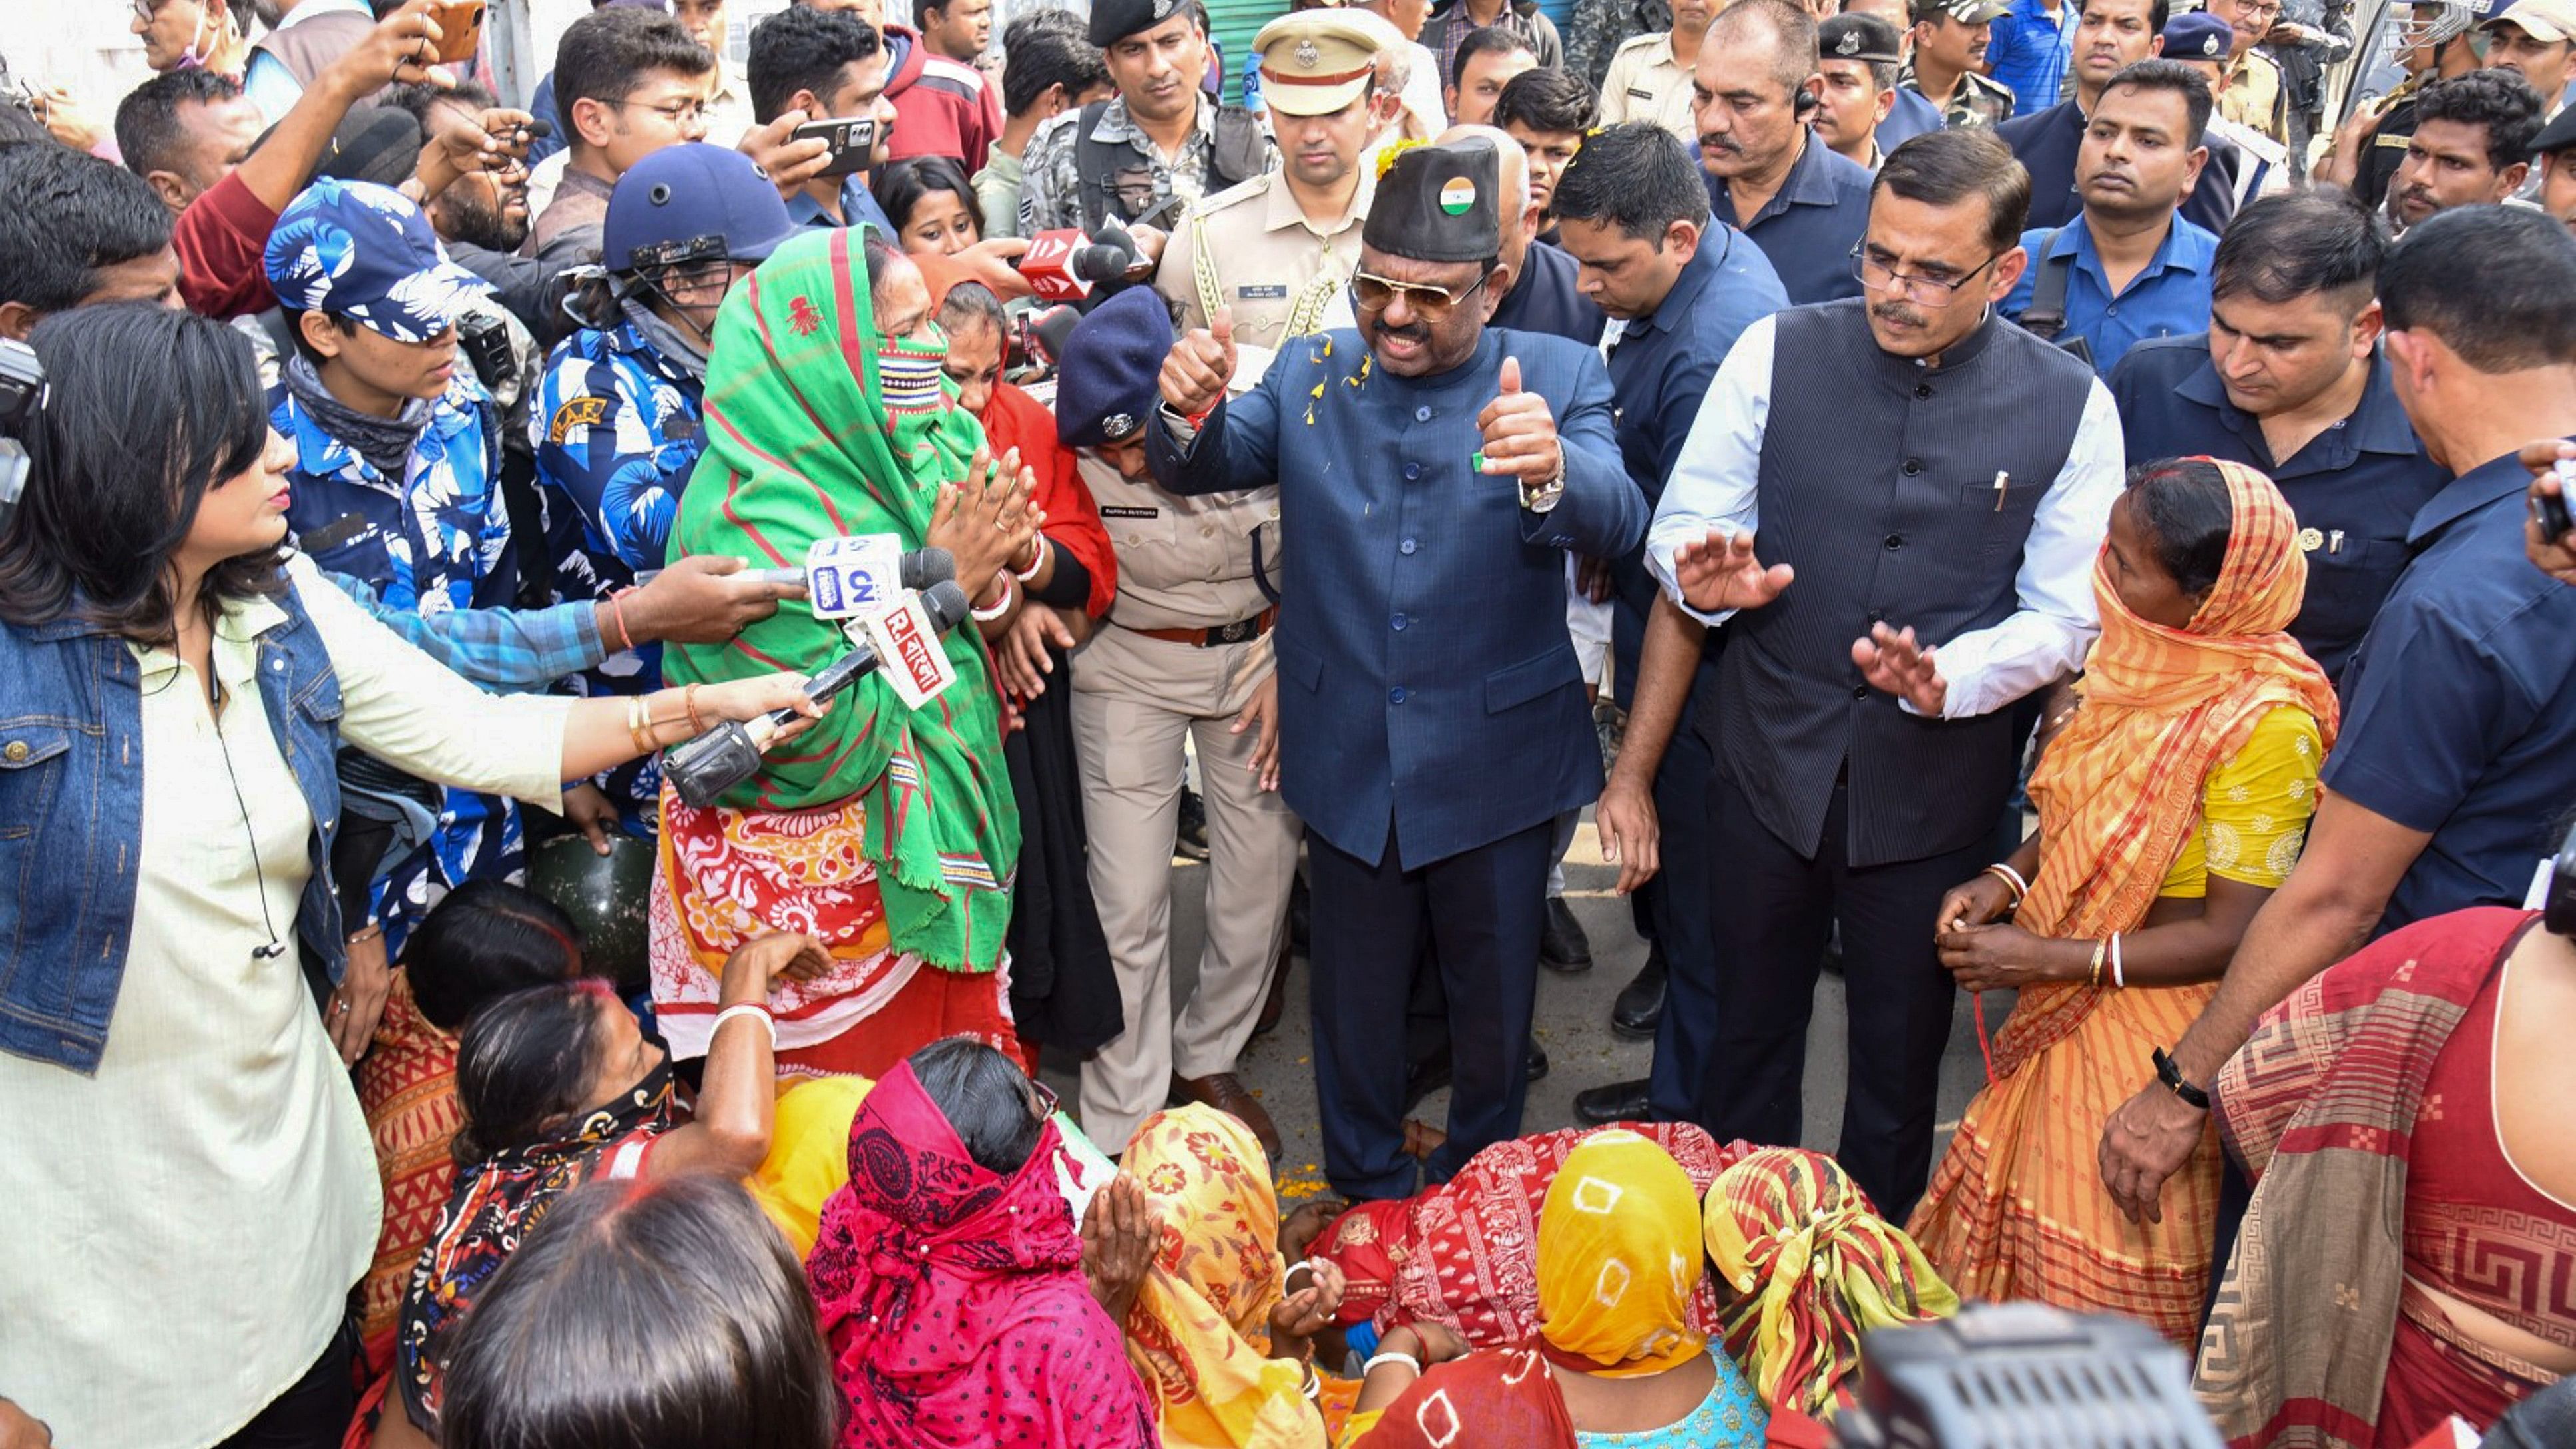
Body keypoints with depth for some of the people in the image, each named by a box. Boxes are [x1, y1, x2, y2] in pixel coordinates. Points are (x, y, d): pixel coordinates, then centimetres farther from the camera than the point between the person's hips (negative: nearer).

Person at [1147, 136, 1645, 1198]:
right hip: (1349, 760, 2)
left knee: (1495, 1000, 18)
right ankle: (1365, 1192, 41)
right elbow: (1196, 469, -6)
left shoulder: (1559, 378, -8)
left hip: (1497, 761, -1)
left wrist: (1551, 468, -47)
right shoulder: (1311, 375, 1)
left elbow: (1614, 524, -23)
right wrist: (1189, 409, -30)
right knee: (1354, 998, 18)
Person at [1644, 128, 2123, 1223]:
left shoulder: (2070, 407, -6)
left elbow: (2065, 615, -4)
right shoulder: (1778, 354, -6)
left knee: (1900, 1051, 17)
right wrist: (1707, 577, -25)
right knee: (1749, 1027, 16)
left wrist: (1948, 676, -23)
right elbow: (1679, 528, -2)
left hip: (1935, 790, 0)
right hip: (1769, 761, 1)